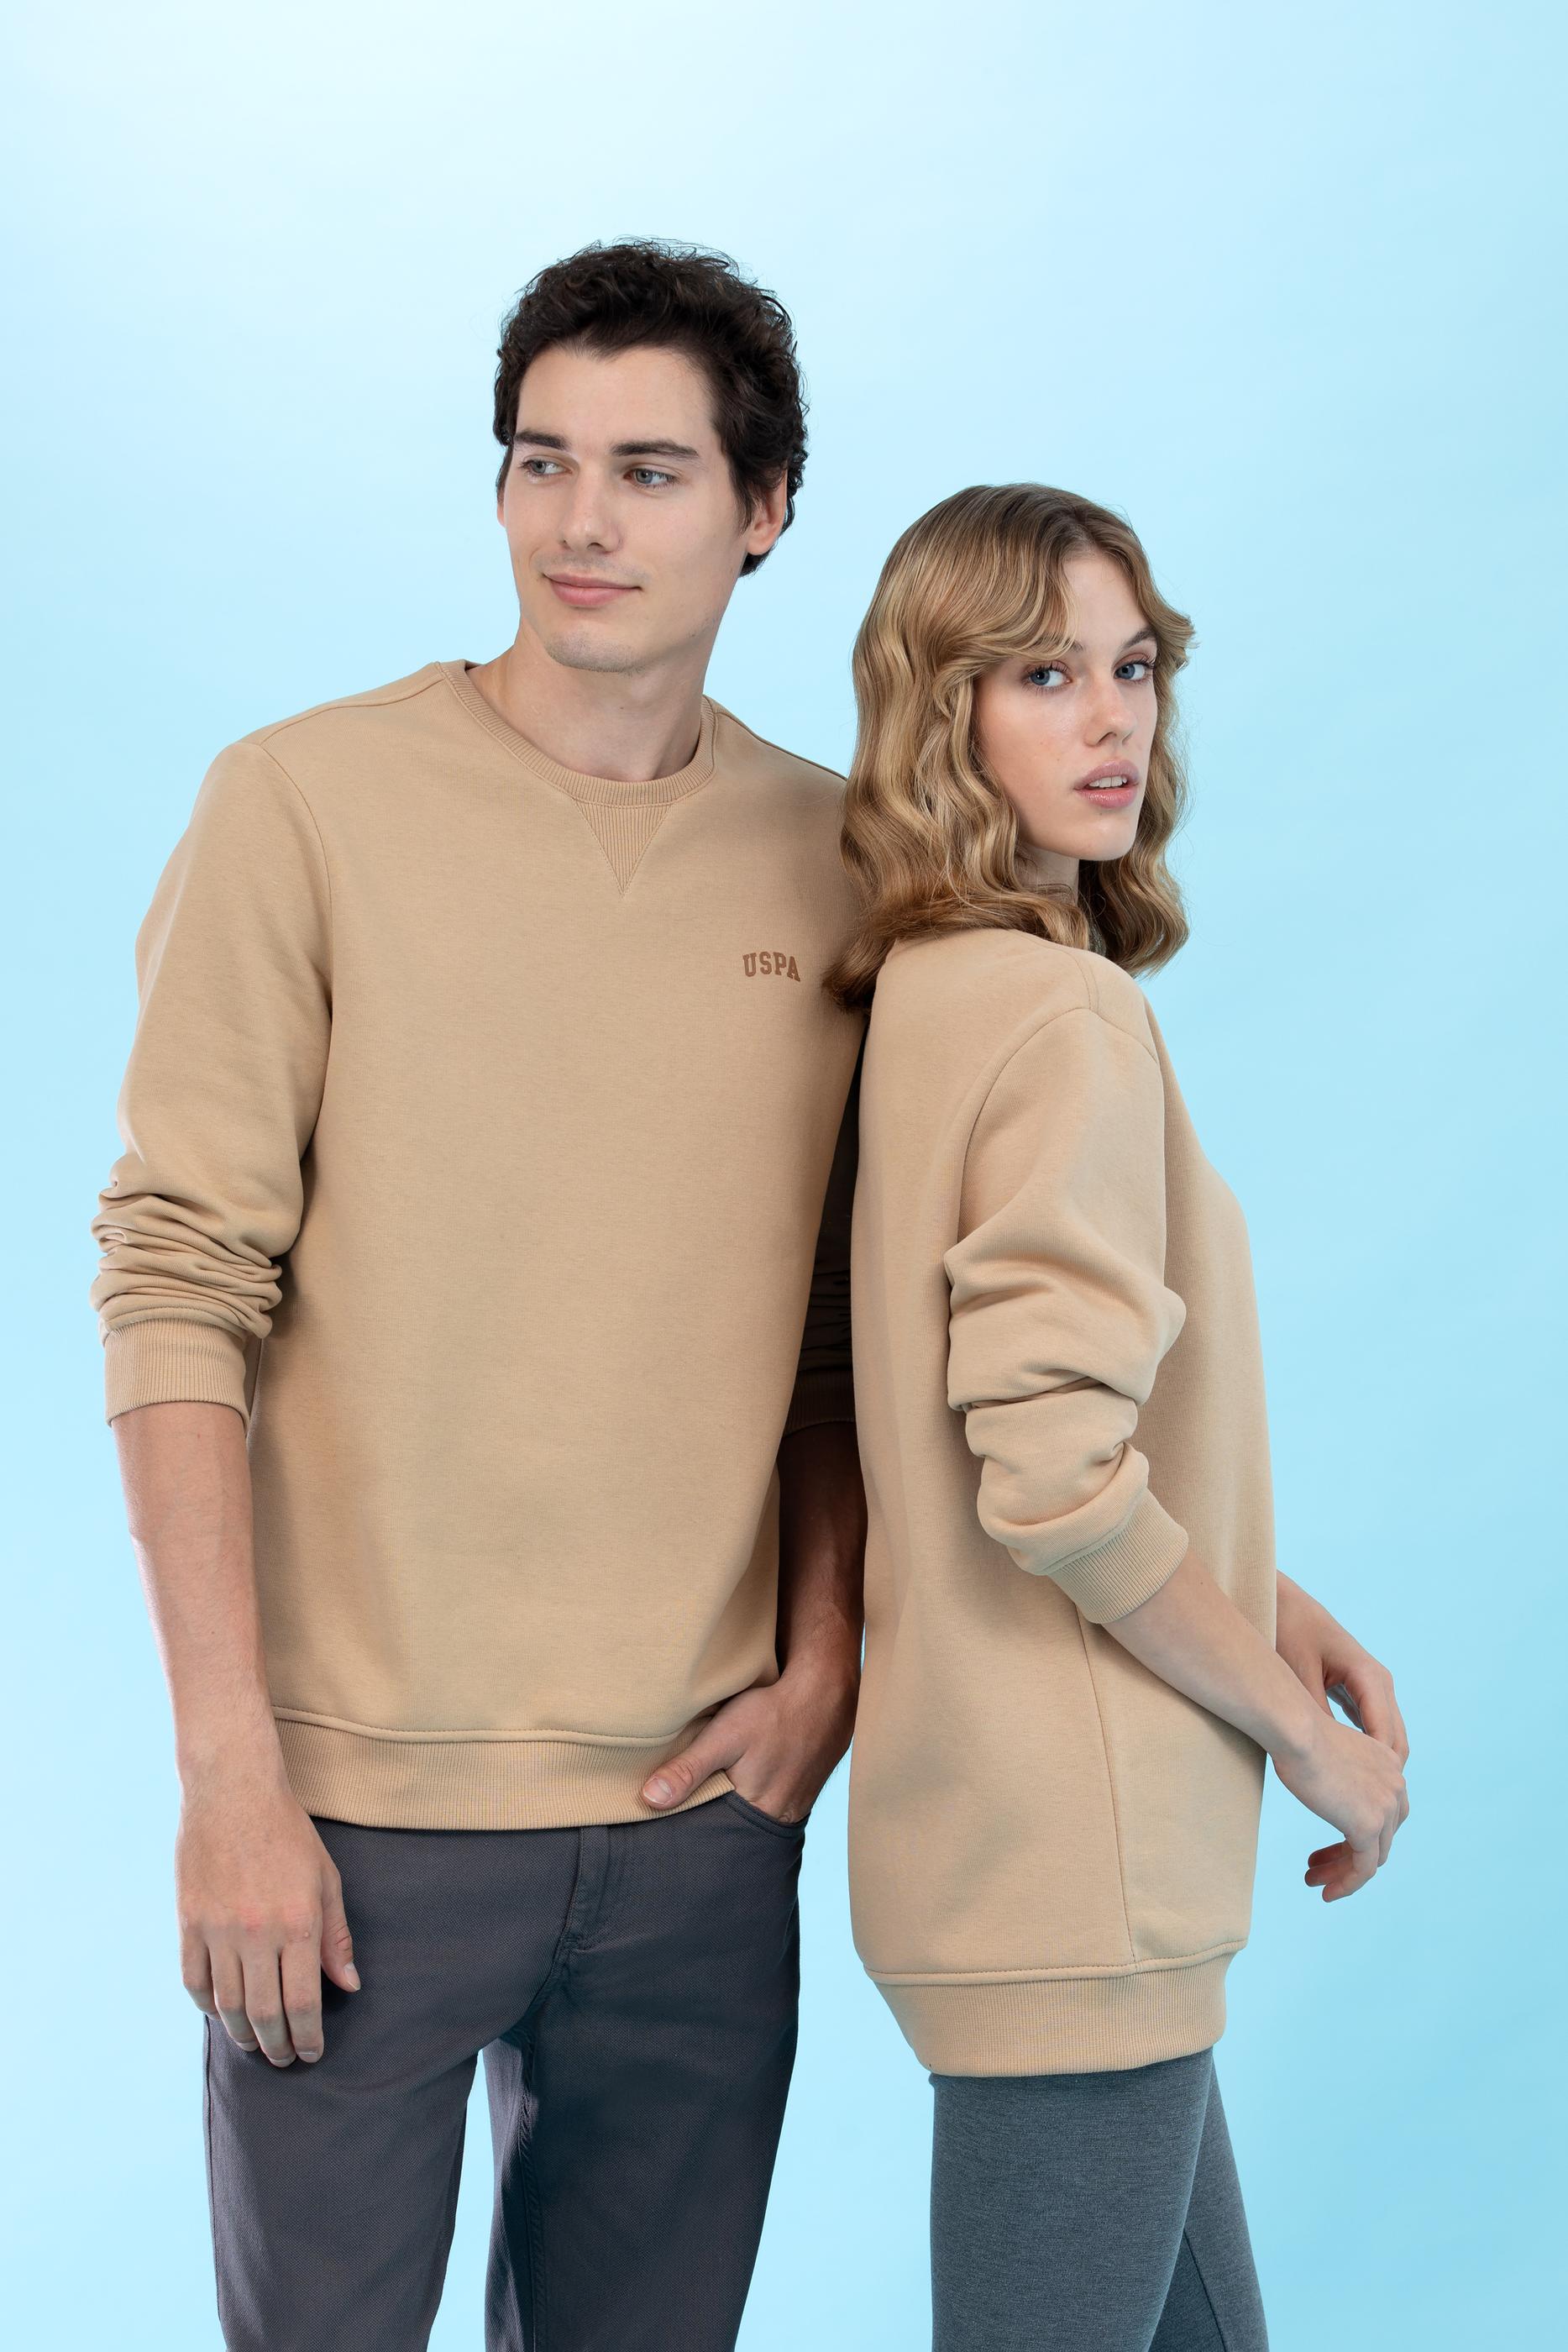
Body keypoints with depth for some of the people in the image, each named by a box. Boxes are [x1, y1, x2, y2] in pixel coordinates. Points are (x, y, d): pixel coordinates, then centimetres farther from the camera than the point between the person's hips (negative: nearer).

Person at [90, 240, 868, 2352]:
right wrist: (228, 1763, -12)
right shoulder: (306, 804, -4)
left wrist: (825, 1665, 2)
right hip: (365, 1803, -3)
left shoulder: (839, 859, 6)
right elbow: (180, 1287, -8)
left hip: (704, 1809, 3)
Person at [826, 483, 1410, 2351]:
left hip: (1022, 1831, 10)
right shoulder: (1069, 1017, -18)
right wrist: (1307, 1730, -10)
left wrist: (1264, 1603, 10)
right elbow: (1060, 1479, -23)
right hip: (1071, 1863, -10)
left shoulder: (931, 992, 10)